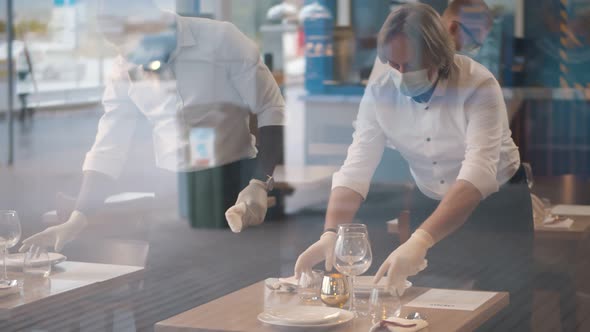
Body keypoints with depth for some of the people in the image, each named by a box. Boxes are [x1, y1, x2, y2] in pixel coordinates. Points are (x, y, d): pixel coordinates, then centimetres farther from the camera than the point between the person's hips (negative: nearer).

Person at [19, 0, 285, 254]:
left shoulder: (220, 39, -11)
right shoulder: (125, 71, 2)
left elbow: (272, 110, -9)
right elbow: (108, 148, 4)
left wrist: (259, 185, -20)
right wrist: (77, 219, -6)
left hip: (235, 182, -3)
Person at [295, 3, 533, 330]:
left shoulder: (478, 86, -28)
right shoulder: (379, 92, -16)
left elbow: (478, 174, -39)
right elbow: (355, 169, -19)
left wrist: (420, 241, -53)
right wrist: (330, 233, -38)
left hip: (497, 206, -3)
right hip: (431, 206, 3)